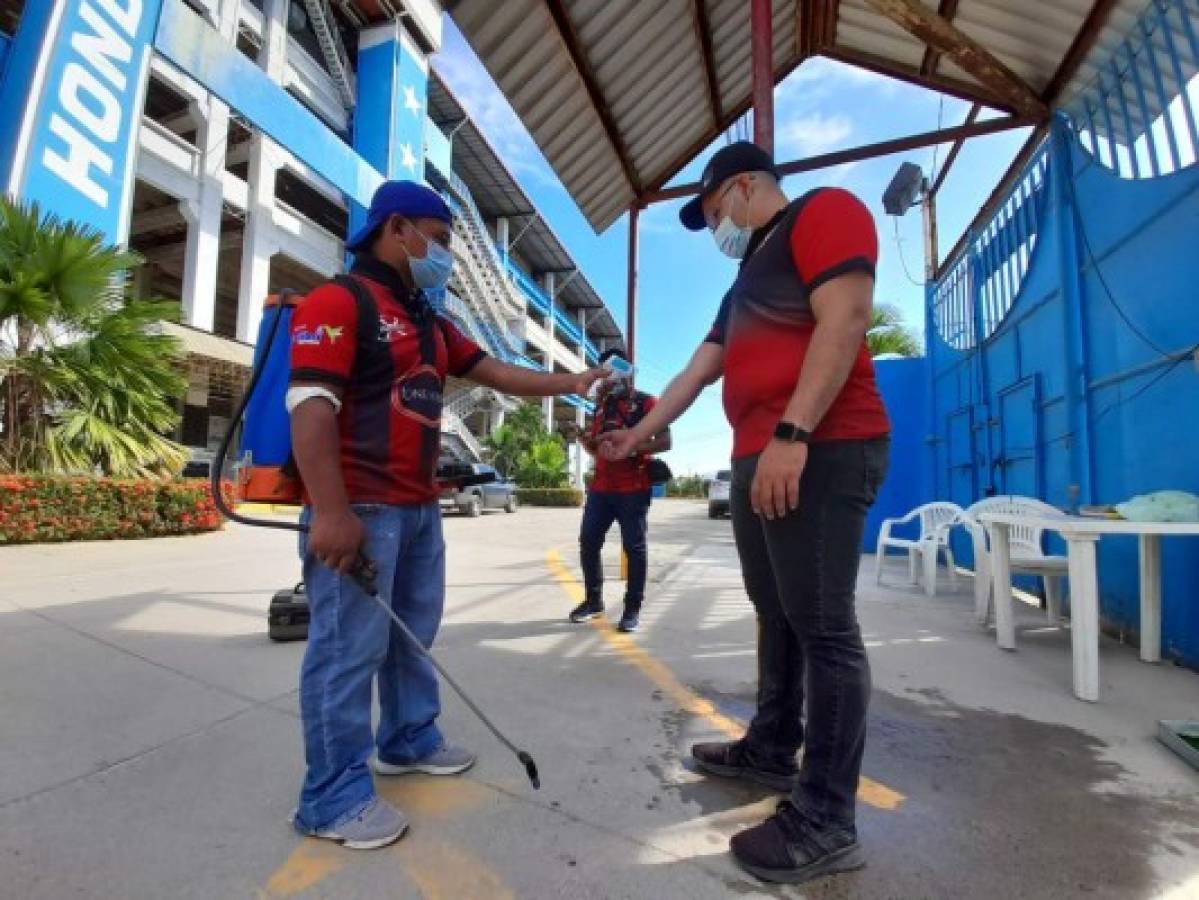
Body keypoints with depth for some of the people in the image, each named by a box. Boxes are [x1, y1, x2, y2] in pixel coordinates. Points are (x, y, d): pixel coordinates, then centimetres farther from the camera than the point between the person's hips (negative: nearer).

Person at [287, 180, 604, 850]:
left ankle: (410, 740, 35)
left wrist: (569, 383, 11)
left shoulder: (429, 322, 20)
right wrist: (331, 511, -24)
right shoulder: (338, 301, -8)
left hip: (420, 507, 9)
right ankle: (334, 797, 14)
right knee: (350, 647, -1)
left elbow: (494, 372, 19)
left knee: (415, 633, 18)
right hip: (360, 508, -9)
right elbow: (311, 406, -17)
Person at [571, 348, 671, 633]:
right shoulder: (602, 406, 21)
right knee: (588, 541, 3)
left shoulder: (647, 402, 2)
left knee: (635, 547, -2)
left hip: (634, 487, -6)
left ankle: (633, 607, 7)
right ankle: (593, 599, 17)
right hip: (601, 486, 6)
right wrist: (586, 441, 2)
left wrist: (632, 447, -20)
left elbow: (665, 441, -8)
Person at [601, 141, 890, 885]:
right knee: (777, 615, 14)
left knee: (823, 626, -6)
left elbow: (844, 319, -14)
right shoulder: (747, 282, 28)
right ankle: (771, 750, 29)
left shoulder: (823, 211, 3)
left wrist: (792, 435, -23)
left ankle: (827, 820, 5)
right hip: (758, 461, 9)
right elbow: (696, 374, 27)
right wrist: (637, 435, 28)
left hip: (820, 452, -9)